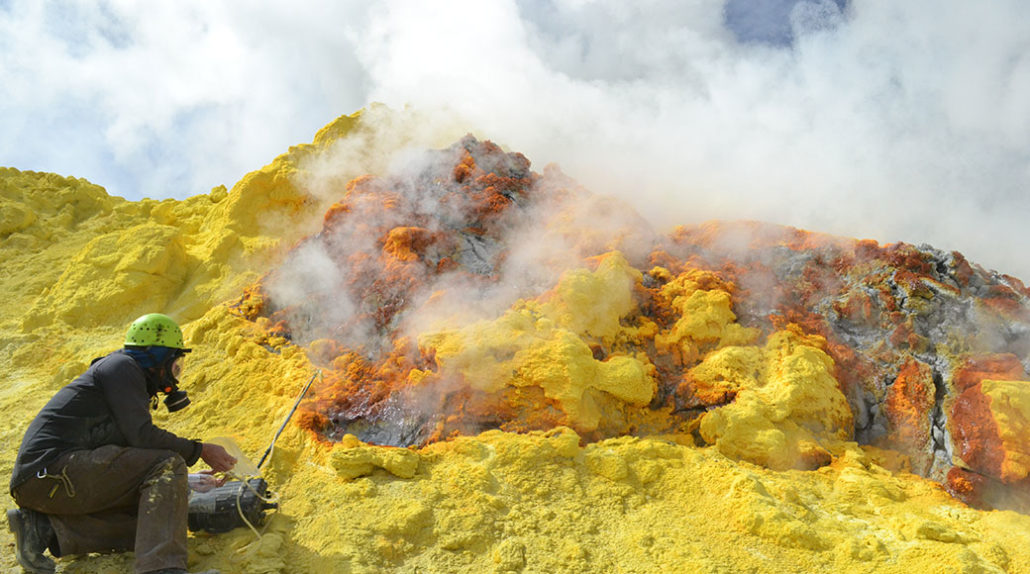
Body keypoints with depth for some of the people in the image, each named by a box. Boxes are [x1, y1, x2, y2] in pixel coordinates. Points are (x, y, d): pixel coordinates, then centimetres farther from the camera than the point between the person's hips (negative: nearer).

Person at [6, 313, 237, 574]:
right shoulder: (121, 365, -3)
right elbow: (142, 436, -15)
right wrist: (200, 450, -5)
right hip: (52, 467, -10)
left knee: (148, 520, 3)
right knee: (168, 464, -19)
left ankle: (45, 529, -2)